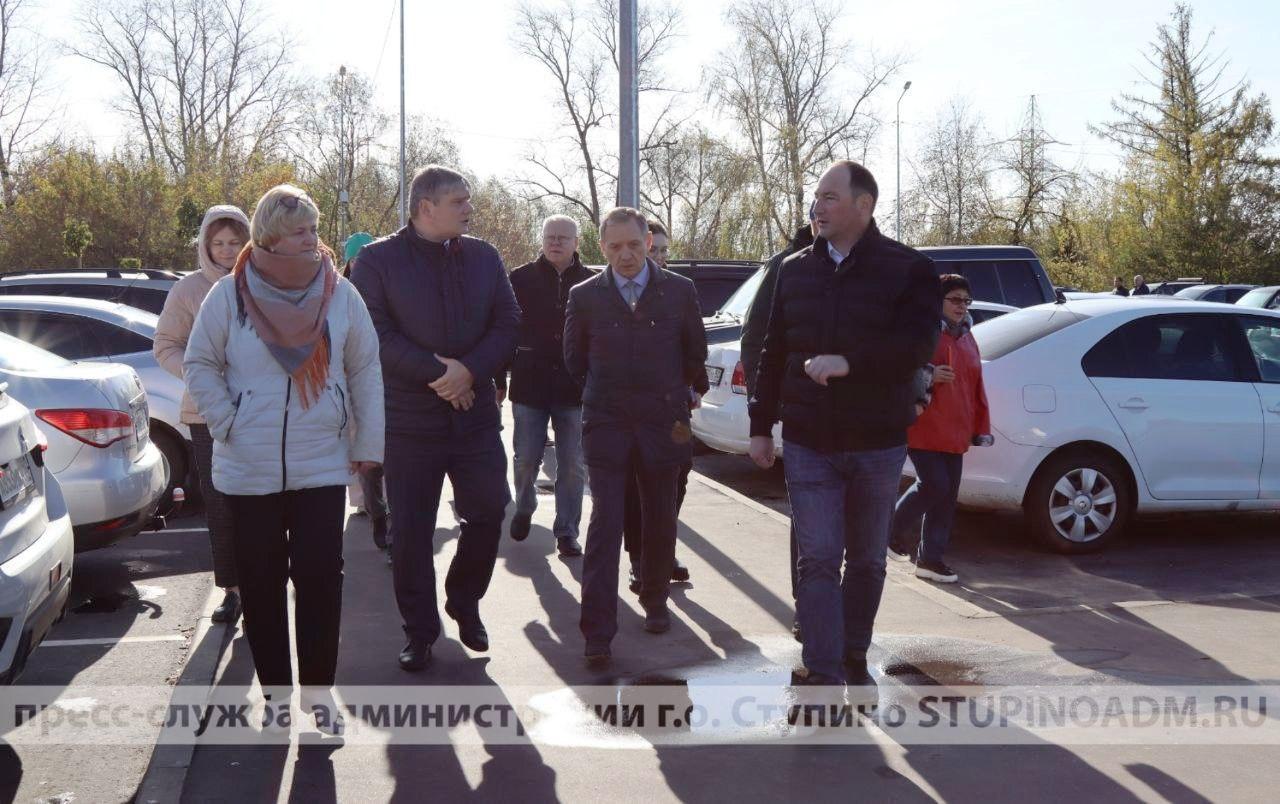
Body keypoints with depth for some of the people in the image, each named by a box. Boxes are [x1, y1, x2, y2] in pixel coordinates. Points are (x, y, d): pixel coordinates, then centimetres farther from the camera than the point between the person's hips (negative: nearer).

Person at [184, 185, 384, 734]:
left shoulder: (340, 293, 0)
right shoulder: (230, 294, -4)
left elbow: (366, 372, 4)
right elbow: (199, 365, 5)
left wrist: (367, 443, 3)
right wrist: (227, 423, -5)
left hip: (322, 466, 0)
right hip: (249, 471, 0)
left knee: (320, 576, -1)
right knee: (261, 581, 7)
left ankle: (318, 687, 12)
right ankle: (275, 689, 22)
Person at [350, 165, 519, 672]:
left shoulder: (484, 258, 9)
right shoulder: (377, 260, -3)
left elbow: (508, 325, 3)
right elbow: (375, 334, -12)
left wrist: (469, 371, -13)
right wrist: (436, 373, -19)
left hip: (476, 415, 3)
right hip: (409, 420, -3)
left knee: (488, 513, 7)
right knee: (411, 531, 3)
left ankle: (464, 603, 31)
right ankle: (419, 631, 18)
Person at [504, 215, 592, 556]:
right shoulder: (521, 279, 2)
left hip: (575, 389, 0)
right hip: (529, 386, 0)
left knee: (573, 466, 4)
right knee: (526, 459, 6)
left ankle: (567, 531, 15)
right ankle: (524, 509, 34)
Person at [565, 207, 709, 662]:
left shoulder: (679, 292, 1)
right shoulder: (585, 296, 1)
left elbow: (695, 352, 13)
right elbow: (575, 359, 13)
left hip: (663, 423, 1)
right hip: (606, 425, -1)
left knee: (660, 521, 12)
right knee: (605, 525, -6)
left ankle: (655, 602, 34)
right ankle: (598, 632, -4)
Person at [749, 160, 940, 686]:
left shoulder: (908, 269, -4)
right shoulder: (794, 270, 7)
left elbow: (916, 346, -16)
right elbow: (773, 353, 10)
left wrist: (849, 361, -28)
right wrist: (761, 426, 8)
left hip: (878, 445, -1)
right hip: (807, 445, 1)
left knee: (867, 560, 13)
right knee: (817, 560, -4)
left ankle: (854, 657, 30)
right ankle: (823, 674, -1)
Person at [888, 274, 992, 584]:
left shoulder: (967, 339, 17)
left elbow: (976, 388, 18)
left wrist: (981, 427, 13)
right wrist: (927, 375, -20)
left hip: (954, 434, 7)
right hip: (923, 428, -7)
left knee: (947, 495, 6)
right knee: (935, 485, -13)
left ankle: (930, 558, 15)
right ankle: (894, 532, 11)